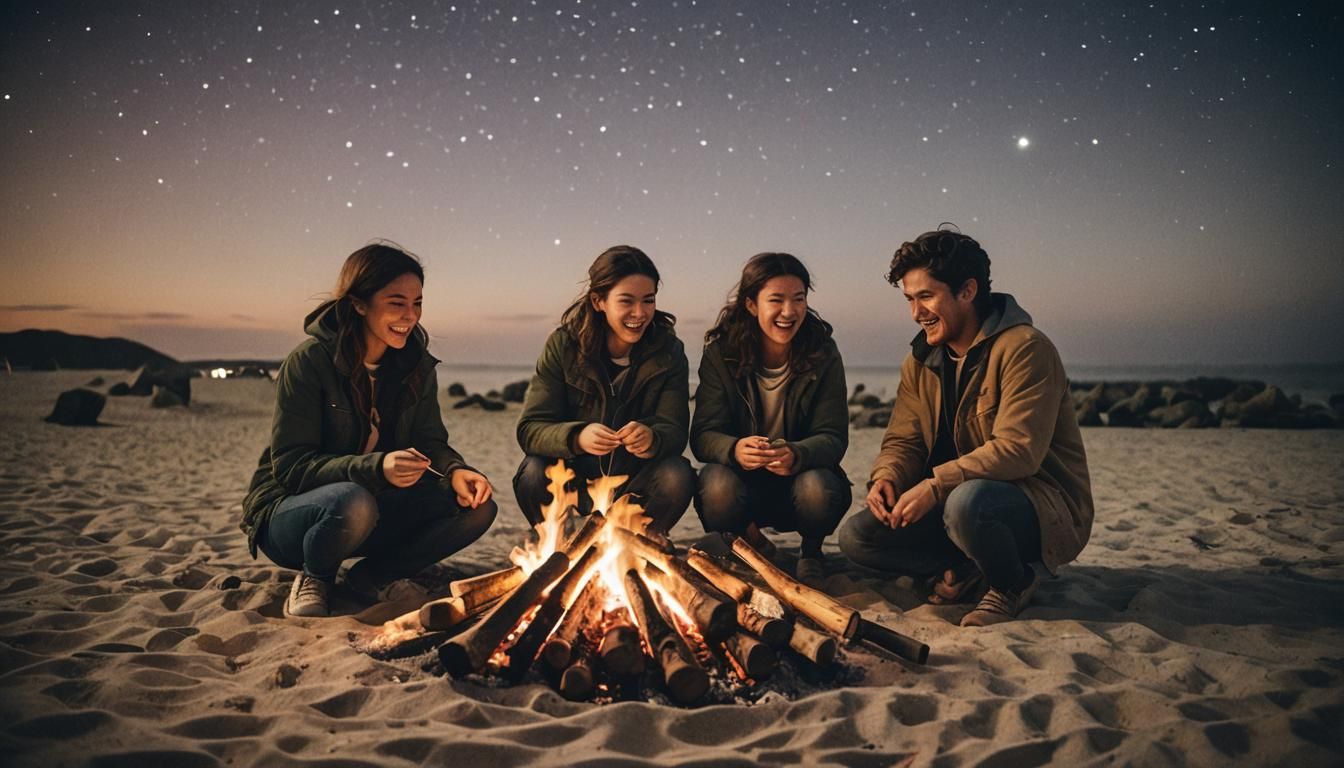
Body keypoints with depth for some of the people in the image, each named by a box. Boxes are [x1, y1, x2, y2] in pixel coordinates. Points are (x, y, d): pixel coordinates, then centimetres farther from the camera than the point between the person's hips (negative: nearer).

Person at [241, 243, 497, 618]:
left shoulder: (417, 364, -2)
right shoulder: (309, 361, -18)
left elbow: (430, 441, 0)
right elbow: (290, 465, -21)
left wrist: (455, 471, -25)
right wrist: (376, 468, -37)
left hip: (378, 506, 5)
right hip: (292, 510, -5)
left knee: (476, 506, -16)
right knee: (353, 504, -39)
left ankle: (375, 574, 2)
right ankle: (313, 579, -6)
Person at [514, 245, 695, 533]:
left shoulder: (668, 351, -8)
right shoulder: (563, 345, -11)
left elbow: (674, 430, -15)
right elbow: (529, 428, -17)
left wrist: (651, 438, -41)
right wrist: (577, 438, -40)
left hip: (636, 482, 1)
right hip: (574, 478, -1)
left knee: (677, 476, -28)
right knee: (534, 474, -30)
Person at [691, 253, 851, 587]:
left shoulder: (822, 353, -8)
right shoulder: (721, 353, -9)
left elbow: (833, 437, -13)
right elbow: (703, 435, -14)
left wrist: (797, 455, -37)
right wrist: (734, 449, -40)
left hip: (802, 475, 0)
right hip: (742, 478, 0)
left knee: (817, 489, -33)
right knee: (717, 486, -33)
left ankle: (811, 553, 5)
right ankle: (754, 546, 5)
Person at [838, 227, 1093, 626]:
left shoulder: (1025, 349, -19)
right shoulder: (920, 360, 5)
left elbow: (1018, 450, -27)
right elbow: (903, 440, 5)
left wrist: (935, 486, -32)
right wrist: (886, 477, -18)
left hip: (1045, 508, -6)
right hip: (958, 498, 7)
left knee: (967, 501, -41)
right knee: (856, 536, -7)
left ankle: (1014, 582, -9)